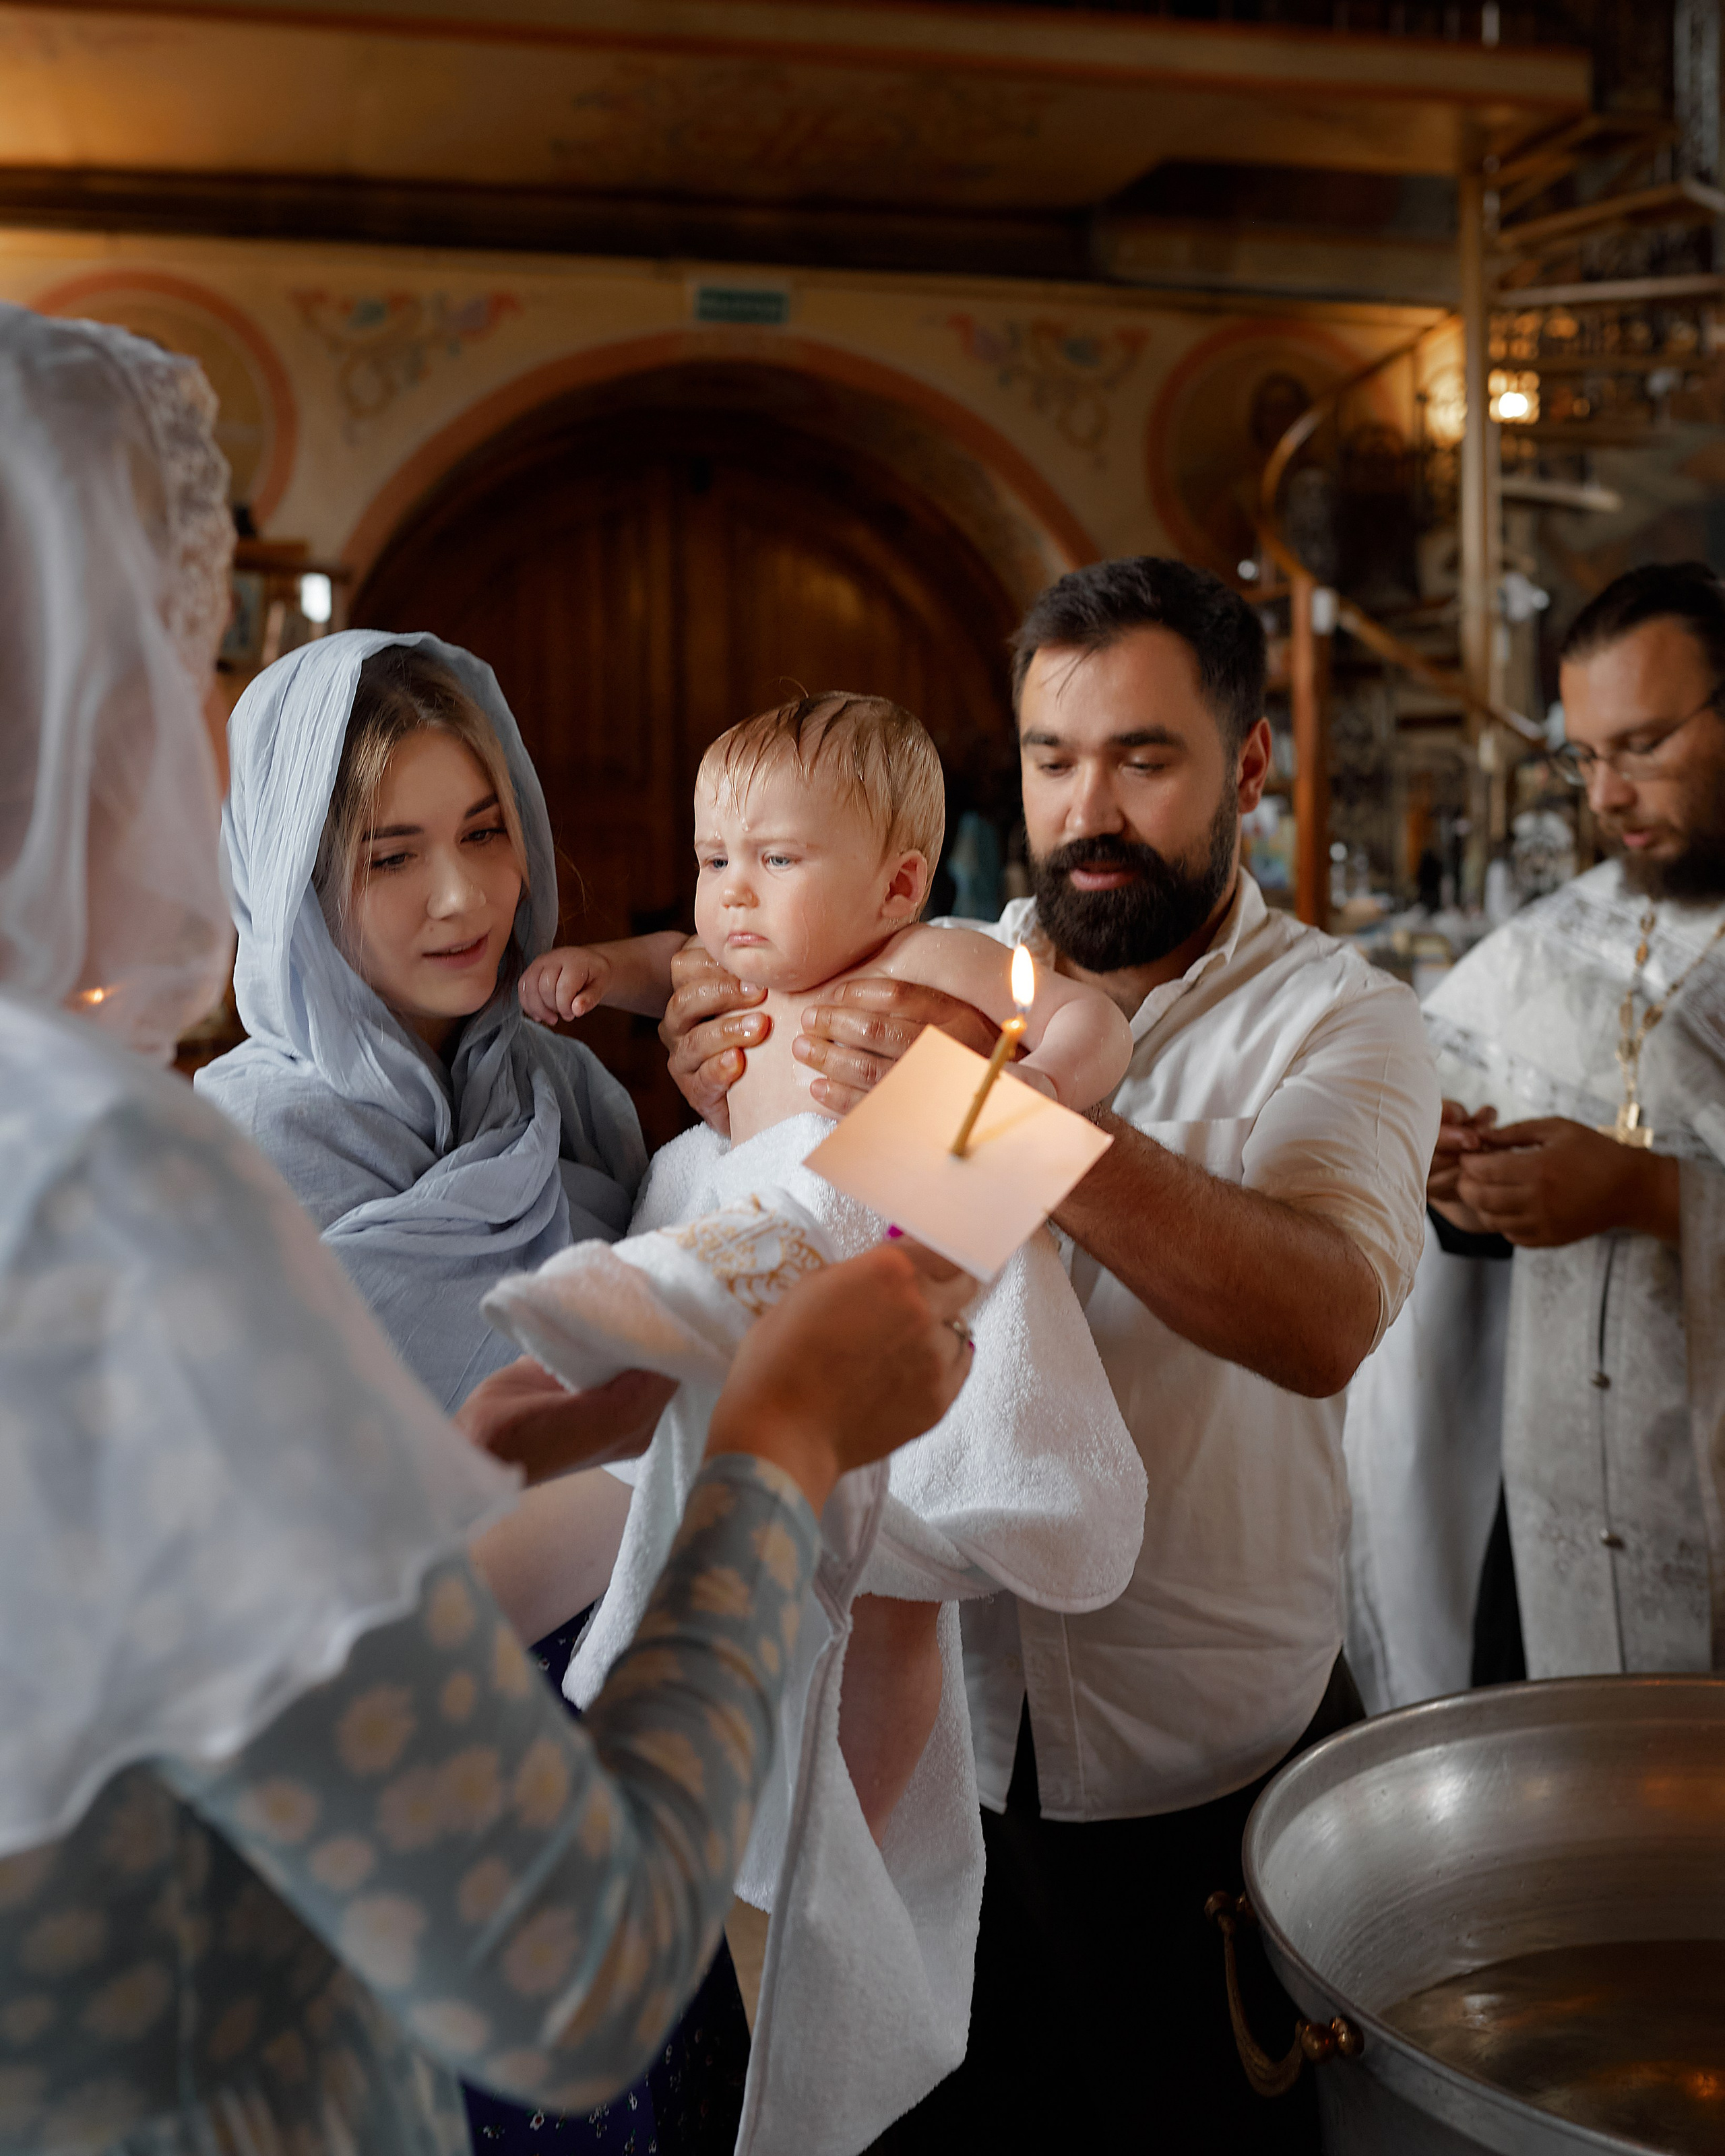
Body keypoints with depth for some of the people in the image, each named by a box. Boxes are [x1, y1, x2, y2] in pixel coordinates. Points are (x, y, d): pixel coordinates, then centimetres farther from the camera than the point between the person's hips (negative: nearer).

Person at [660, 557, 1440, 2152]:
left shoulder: (1338, 1020, -9)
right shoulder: (929, 979, 0)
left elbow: (1325, 1319, -28)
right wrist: (725, 1100, -22)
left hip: (1207, 1778, -2)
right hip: (933, 1737, 3)